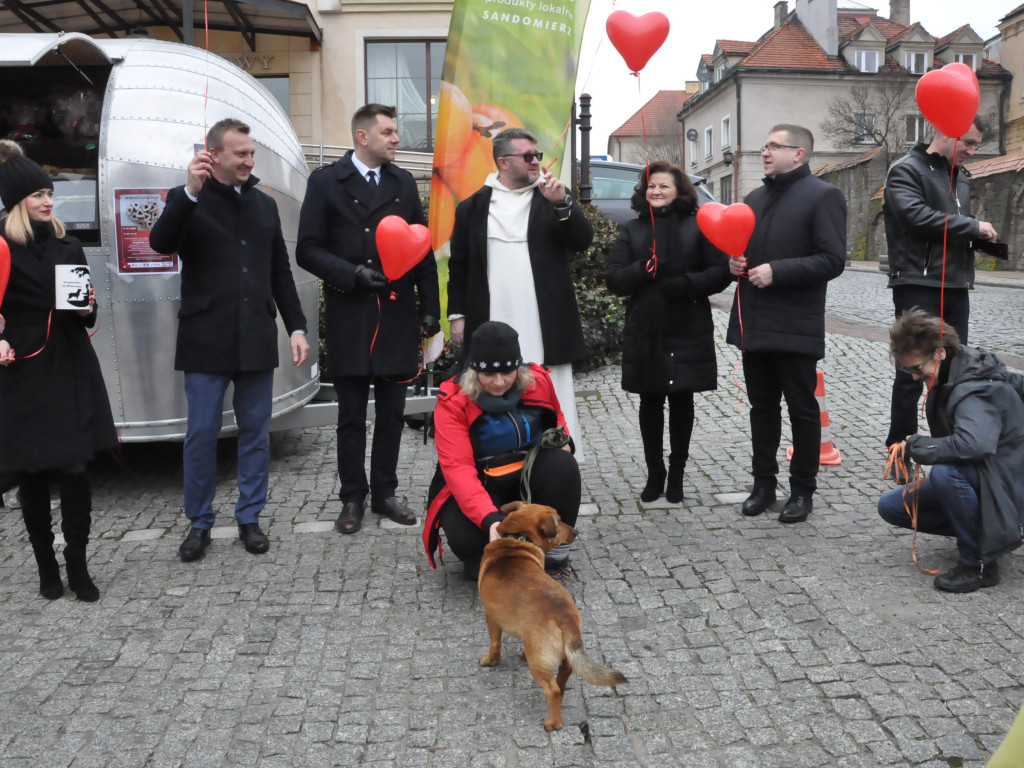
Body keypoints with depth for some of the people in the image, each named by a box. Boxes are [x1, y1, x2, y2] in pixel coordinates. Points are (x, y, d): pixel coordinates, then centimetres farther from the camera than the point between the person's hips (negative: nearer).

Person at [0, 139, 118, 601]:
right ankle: (46, 567, 21)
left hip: (71, 372, 3)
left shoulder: (68, 248, 12)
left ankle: (77, 567, 9)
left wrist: (87, 310, -2)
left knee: (75, 470, -2)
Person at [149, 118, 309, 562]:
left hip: (256, 341, 3)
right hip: (206, 341, -3)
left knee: (255, 433, 8)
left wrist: (296, 328, 8)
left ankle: (249, 519, 20)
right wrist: (190, 191, -26)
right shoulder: (186, 200, 2)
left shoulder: (265, 205, 13)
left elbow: (281, 274, 15)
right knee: (201, 435, 2)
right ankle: (199, 524, 16)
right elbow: (161, 244, -16)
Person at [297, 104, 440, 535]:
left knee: (391, 414, 9)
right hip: (350, 317, -3)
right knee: (352, 416, 6)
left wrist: (430, 307, 6)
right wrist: (353, 274, -16)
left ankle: (384, 493, 22)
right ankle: (353, 499, 18)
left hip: (398, 316, 3)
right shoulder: (326, 182, 1)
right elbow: (309, 250, -3)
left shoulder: (403, 183, 12)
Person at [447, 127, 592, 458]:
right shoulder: (472, 207, 8)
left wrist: (562, 204, -15)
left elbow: (583, 241, -1)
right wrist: (457, 314, 4)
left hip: (545, 329, 0)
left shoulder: (554, 197, 9)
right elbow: (458, 266, 10)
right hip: (493, 329, 0)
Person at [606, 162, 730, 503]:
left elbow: (720, 272, -3)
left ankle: (676, 475, 20)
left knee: (681, 402, 7)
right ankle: (654, 474, 20)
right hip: (644, 331, 2)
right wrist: (643, 269, -18)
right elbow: (614, 279, 1)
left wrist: (685, 283, -19)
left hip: (688, 331, -2)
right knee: (650, 402, 7)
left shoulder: (698, 226, 3)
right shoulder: (631, 230, 9)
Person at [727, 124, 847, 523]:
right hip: (754, 324, 7)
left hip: (796, 327, -7)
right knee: (762, 407, 14)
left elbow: (833, 260, -15)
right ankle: (763, 483, 24)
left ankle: (802, 490, 17)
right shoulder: (755, 198, 16)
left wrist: (777, 271, -21)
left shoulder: (823, 196, -8)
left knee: (802, 410, 5)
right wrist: (734, 261, 4)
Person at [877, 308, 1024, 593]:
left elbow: (972, 444, -45)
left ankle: (980, 564, -19)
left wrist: (915, 446, -32)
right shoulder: (952, 375, -1)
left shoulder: (975, 390, -28)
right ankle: (981, 532, 11)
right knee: (890, 506, 1)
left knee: (944, 472, -38)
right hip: (969, 477, 9)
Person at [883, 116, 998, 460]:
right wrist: (973, 226, -14)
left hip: (955, 287, 7)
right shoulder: (907, 170, -6)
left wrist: (980, 238, 2)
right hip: (918, 286, -7)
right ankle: (899, 448, 10)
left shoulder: (961, 176, 18)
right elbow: (916, 215, -21)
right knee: (913, 369, -2)